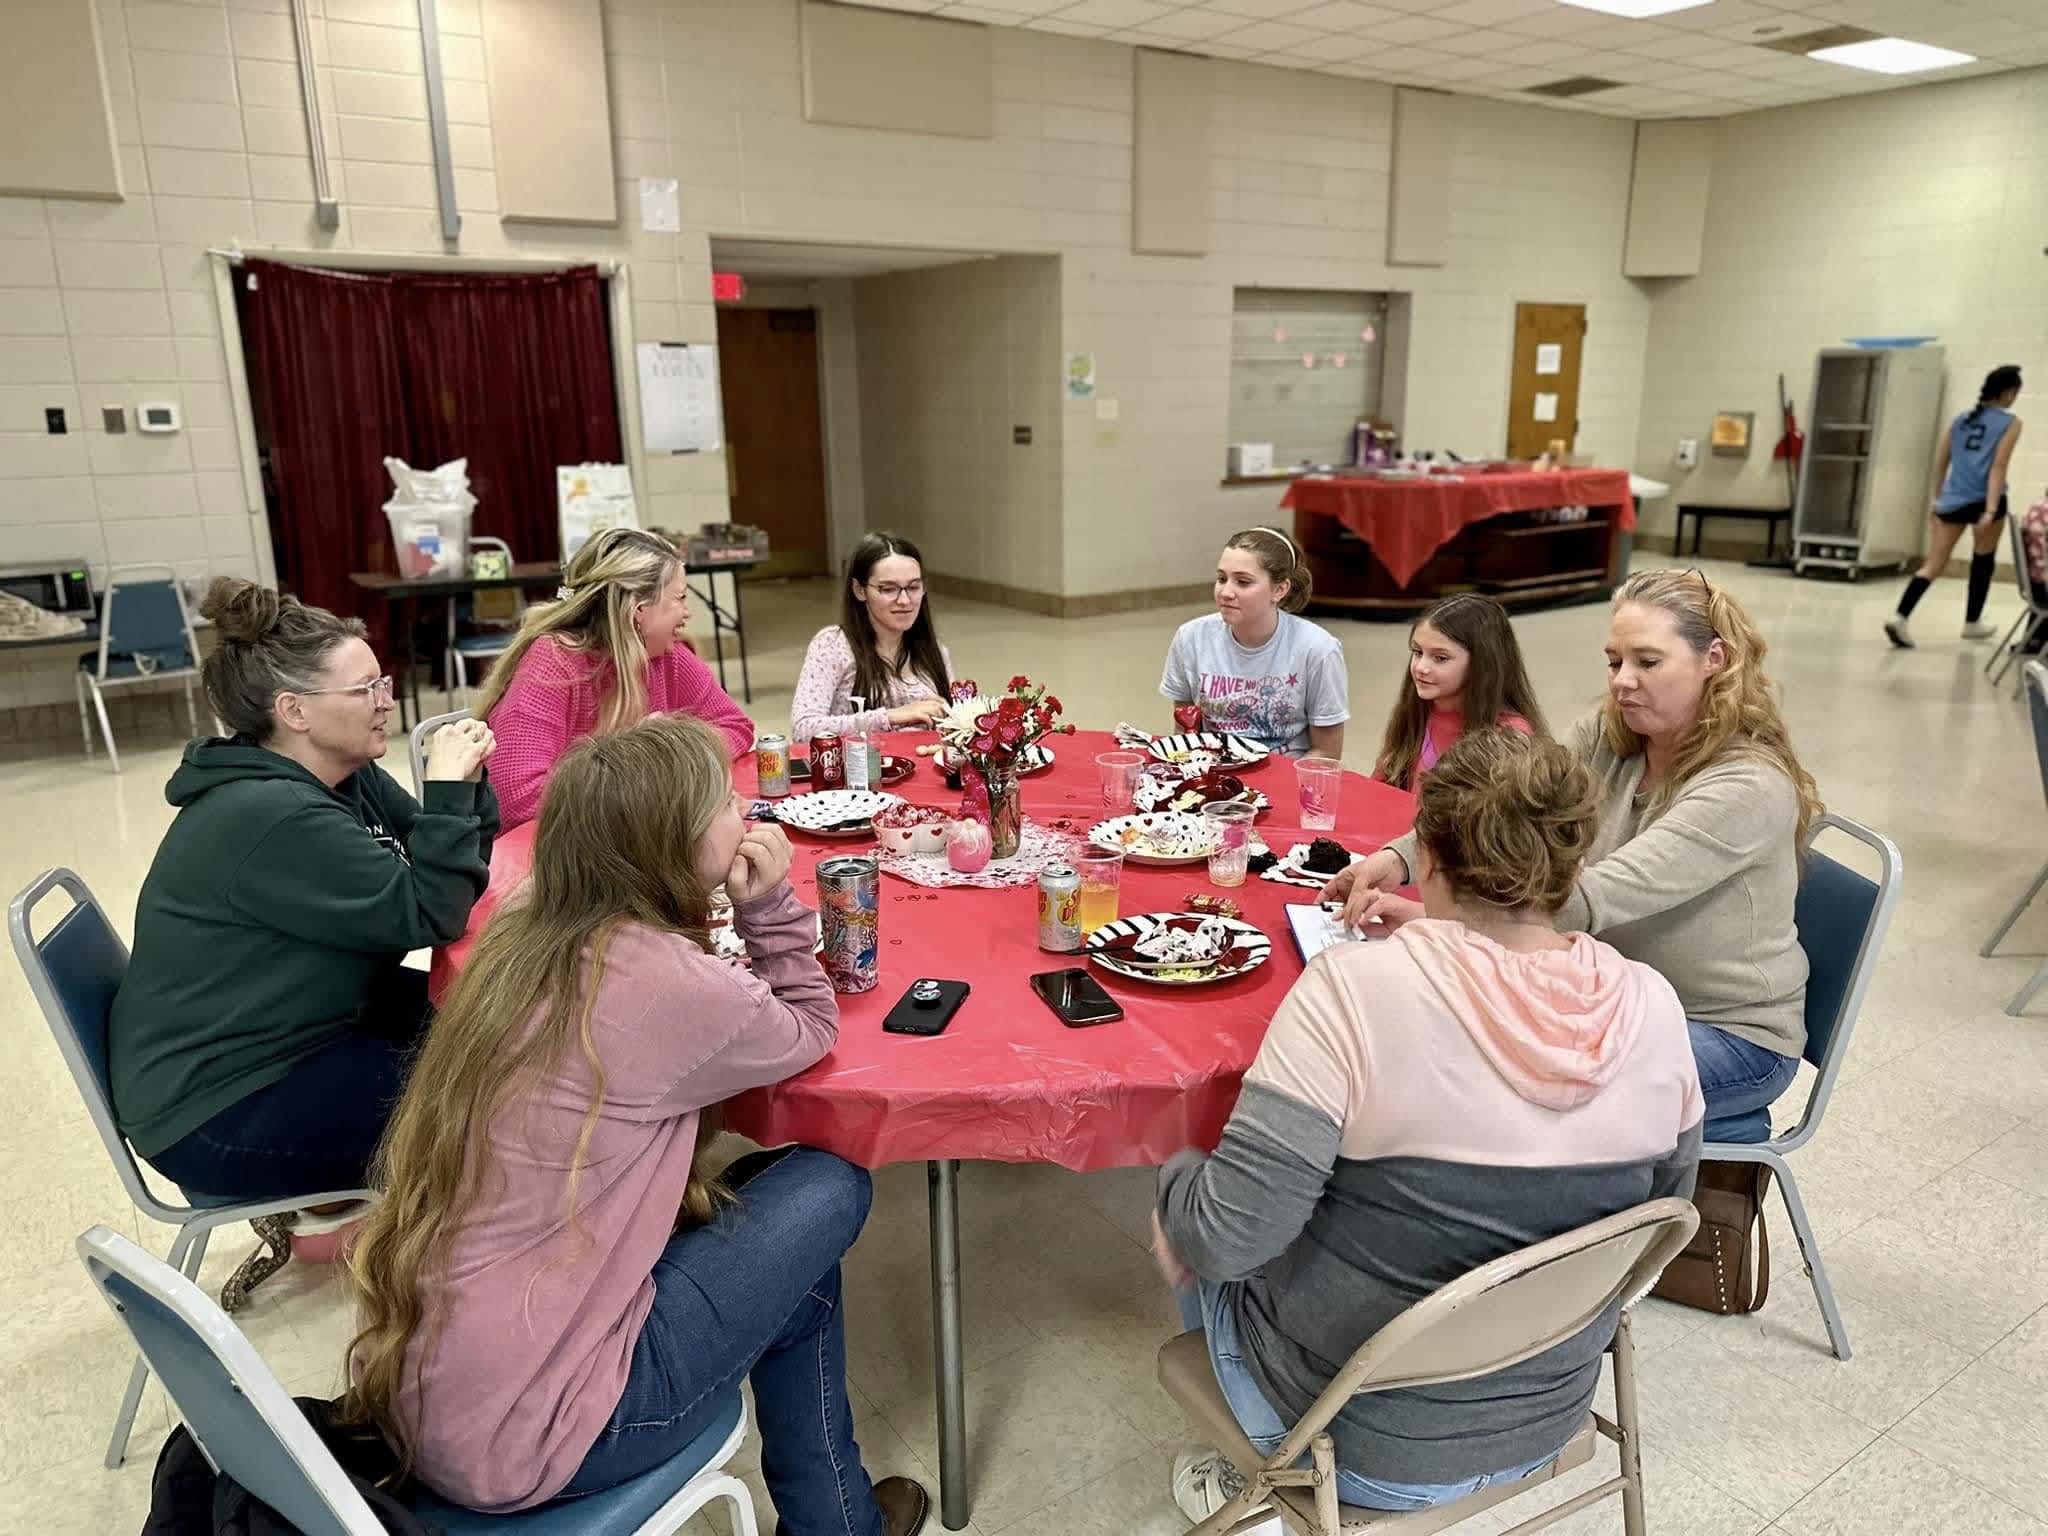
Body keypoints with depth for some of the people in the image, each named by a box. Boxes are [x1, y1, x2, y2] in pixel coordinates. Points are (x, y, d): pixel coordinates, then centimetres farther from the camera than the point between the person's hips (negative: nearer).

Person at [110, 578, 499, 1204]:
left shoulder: (346, 777, 1)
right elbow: (423, 914, -27)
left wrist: (465, 784, -12)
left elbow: (449, 876, 3)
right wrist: (447, 788, -23)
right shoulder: (269, 819, -27)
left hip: (304, 1029, 9)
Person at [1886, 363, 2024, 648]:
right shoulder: (2010, 422, -2)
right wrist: (1991, 510, -18)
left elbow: (1941, 463, 17)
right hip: (1983, 500, -4)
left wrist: (1938, 498, 29)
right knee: (1983, 560, 18)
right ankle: (1972, 623, 28)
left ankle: (1900, 617, -21)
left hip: (1952, 501, 4)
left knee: (1933, 565, 0)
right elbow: (1998, 467, -12)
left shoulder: (1961, 419, 13)